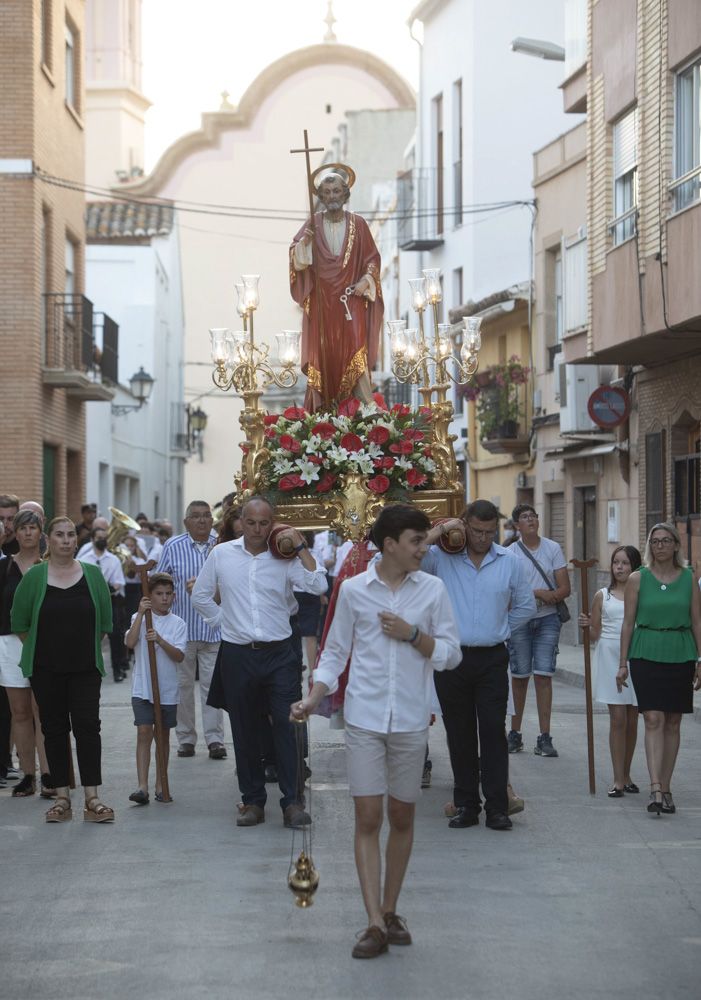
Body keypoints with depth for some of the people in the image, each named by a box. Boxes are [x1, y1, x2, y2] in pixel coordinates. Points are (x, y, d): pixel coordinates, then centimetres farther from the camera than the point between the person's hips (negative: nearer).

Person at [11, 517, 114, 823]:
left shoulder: (92, 574, 2)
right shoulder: (34, 576, -2)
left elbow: (105, 622, 8)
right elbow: (20, 622, 4)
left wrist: (88, 648, 7)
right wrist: (41, 649, 4)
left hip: (85, 668, 0)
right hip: (46, 669, 0)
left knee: (88, 726, -6)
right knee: (54, 729, 5)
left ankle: (92, 799, -4)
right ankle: (62, 798, 11)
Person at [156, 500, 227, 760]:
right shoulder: (173, 546, 1)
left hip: (213, 629, 0)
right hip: (182, 628, 0)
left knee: (212, 684, -1)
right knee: (183, 684, 6)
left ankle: (215, 739, 2)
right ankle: (186, 738, 14)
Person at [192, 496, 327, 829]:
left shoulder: (285, 556, 0)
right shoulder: (221, 554, 5)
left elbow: (317, 586, -13)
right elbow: (200, 596, 15)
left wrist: (300, 546, -12)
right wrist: (223, 622, 8)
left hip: (279, 654, -2)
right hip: (237, 655, 2)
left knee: (286, 727, -6)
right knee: (245, 732, 8)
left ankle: (292, 802, -2)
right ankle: (252, 801, 17)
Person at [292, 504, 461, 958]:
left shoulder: (432, 589, 2)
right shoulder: (353, 589, 1)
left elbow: (451, 654, 3)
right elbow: (335, 652, 7)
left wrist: (412, 634, -12)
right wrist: (313, 698, -5)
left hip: (411, 720, 1)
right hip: (365, 717, -1)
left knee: (402, 818, 9)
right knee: (368, 818, -6)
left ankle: (390, 910, 24)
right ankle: (375, 924, -5)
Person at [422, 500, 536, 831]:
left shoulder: (508, 561, 6)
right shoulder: (441, 557, 0)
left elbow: (526, 605, 18)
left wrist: (501, 629, 10)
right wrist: (440, 531, -13)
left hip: (492, 659, 1)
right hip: (452, 658, 0)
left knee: (494, 731, -3)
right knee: (459, 735, 6)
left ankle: (497, 807, 0)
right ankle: (465, 805, 13)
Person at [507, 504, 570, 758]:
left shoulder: (553, 549, 4)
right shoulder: (510, 553, -1)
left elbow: (564, 589, 0)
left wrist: (548, 597, -16)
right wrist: (540, 593, -16)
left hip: (547, 619, 1)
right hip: (519, 620, -1)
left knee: (543, 676, -4)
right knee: (519, 677, 4)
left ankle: (544, 739, -2)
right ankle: (515, 734, 17)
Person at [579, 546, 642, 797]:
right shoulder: (602, 596, 7)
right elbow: (595, 634, 9)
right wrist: (586, 625, -10)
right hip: (610, 656, 0)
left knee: (632, 720, 7)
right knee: (617, 718, -5)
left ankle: (626, 775, 20)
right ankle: (618, 780, -2)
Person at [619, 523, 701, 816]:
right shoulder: (638, 578, 2)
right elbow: (628, 623, 4)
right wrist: (623, 663, 2)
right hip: (646, 655, -2)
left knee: (673, 723, 5)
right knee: (654, 720, -11)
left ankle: (665, 788, 13)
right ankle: (655, 789, -16)